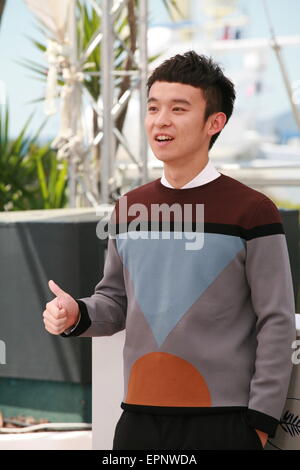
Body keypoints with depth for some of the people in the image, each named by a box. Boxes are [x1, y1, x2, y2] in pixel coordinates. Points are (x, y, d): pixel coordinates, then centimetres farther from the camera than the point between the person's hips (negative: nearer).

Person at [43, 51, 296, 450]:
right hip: (139, 417, 5)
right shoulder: (127, 210, 10)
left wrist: (261, 422, -9)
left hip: (223, 421, -5)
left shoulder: (252, 212, -6)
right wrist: (77, 315, -4)